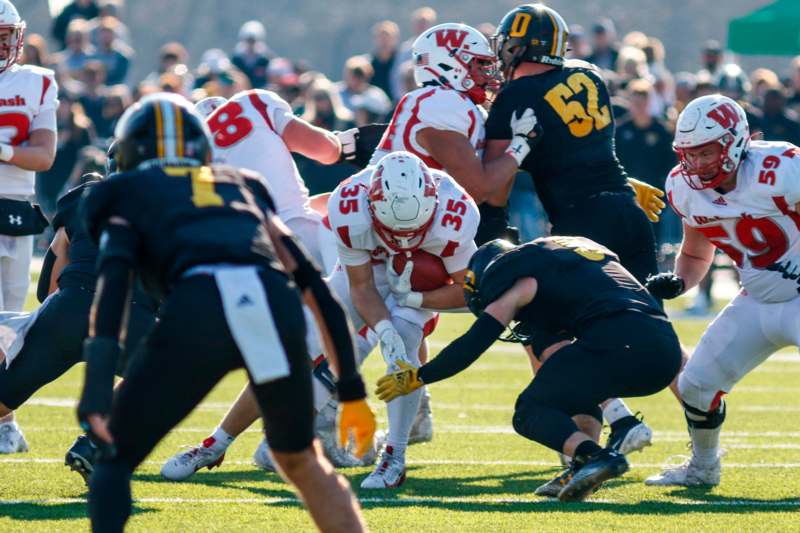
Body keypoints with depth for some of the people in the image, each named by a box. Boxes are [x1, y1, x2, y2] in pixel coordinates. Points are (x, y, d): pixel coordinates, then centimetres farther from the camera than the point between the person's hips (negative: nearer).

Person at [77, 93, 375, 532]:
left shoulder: (127, 193, 26)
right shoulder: (244, 186, 38)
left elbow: (113, 282, 6)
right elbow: (315, 287, 30)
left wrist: (97, 391, -5)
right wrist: (352, 391, 31)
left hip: (199, 307, -3)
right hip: (275, 303, 3)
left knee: (115, 457, 15)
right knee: (299, 459, 29)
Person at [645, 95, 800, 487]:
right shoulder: (685, 188, -6)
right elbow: (695, 255, 10)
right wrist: (676, 282, -9)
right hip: (756, 303, 6)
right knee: (696, 386, 5)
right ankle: (702, 468, 31)